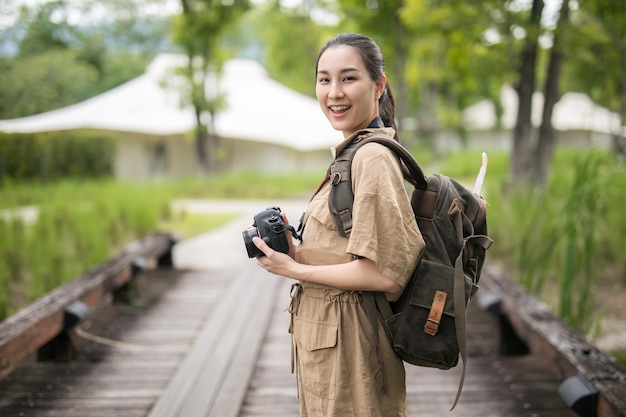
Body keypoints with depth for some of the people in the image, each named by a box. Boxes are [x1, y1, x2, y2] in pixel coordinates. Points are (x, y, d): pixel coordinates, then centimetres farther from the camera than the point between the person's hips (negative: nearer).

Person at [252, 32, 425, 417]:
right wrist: (293, 250, 1)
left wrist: (295, 270, -16)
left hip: (348, 350, -9)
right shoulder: (353, 154, 12)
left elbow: (386, 272, -25)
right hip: (326, 340, 9)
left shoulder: (374, 158, -19)